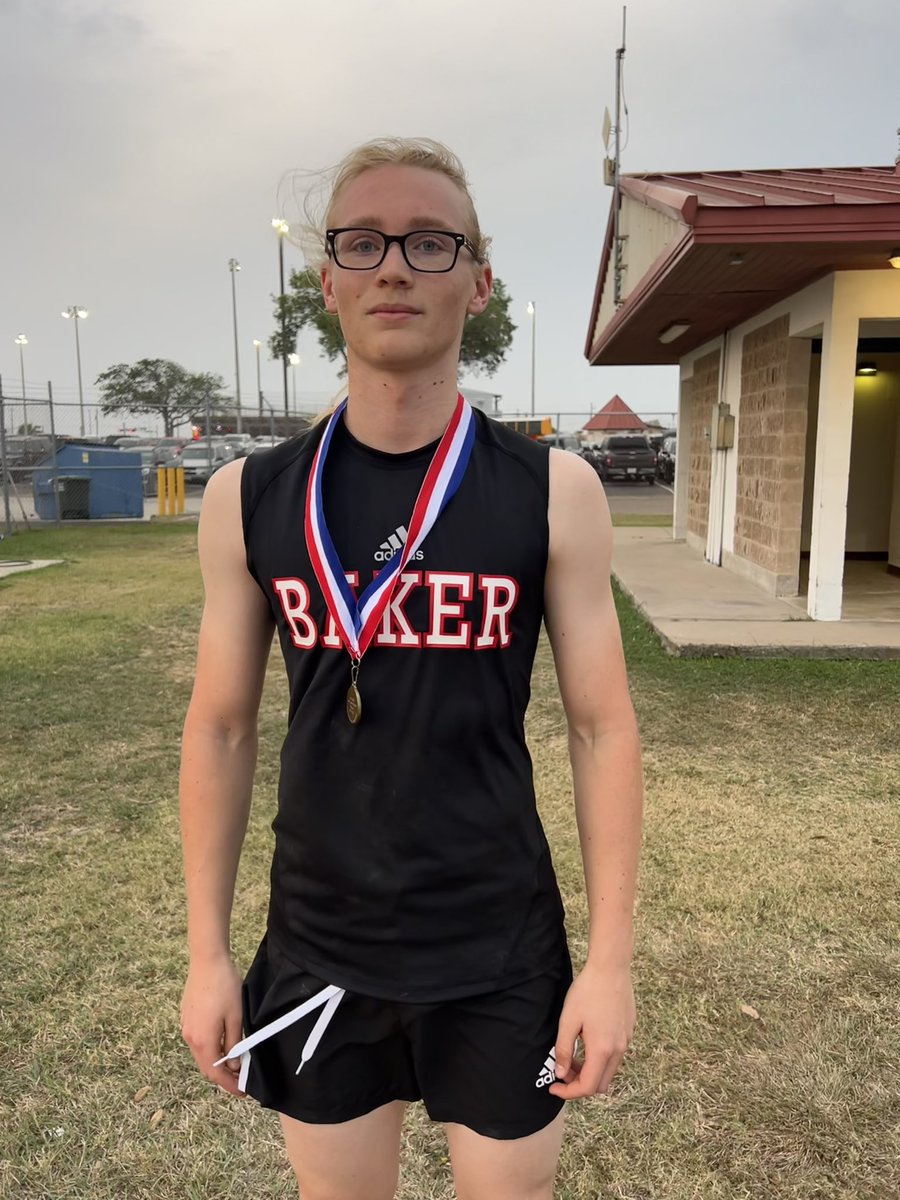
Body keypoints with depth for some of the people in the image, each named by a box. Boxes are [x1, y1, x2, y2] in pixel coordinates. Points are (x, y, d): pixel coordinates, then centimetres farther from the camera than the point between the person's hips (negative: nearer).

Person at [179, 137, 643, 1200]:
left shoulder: (553, 492, -9)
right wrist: (206, 952, 3)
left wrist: (612, 958, -5)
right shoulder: (249, 499, -4)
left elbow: (602, 728, -6)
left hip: (500, 957, -1)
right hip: (317, 951, 2)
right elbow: (219, 729, 1)